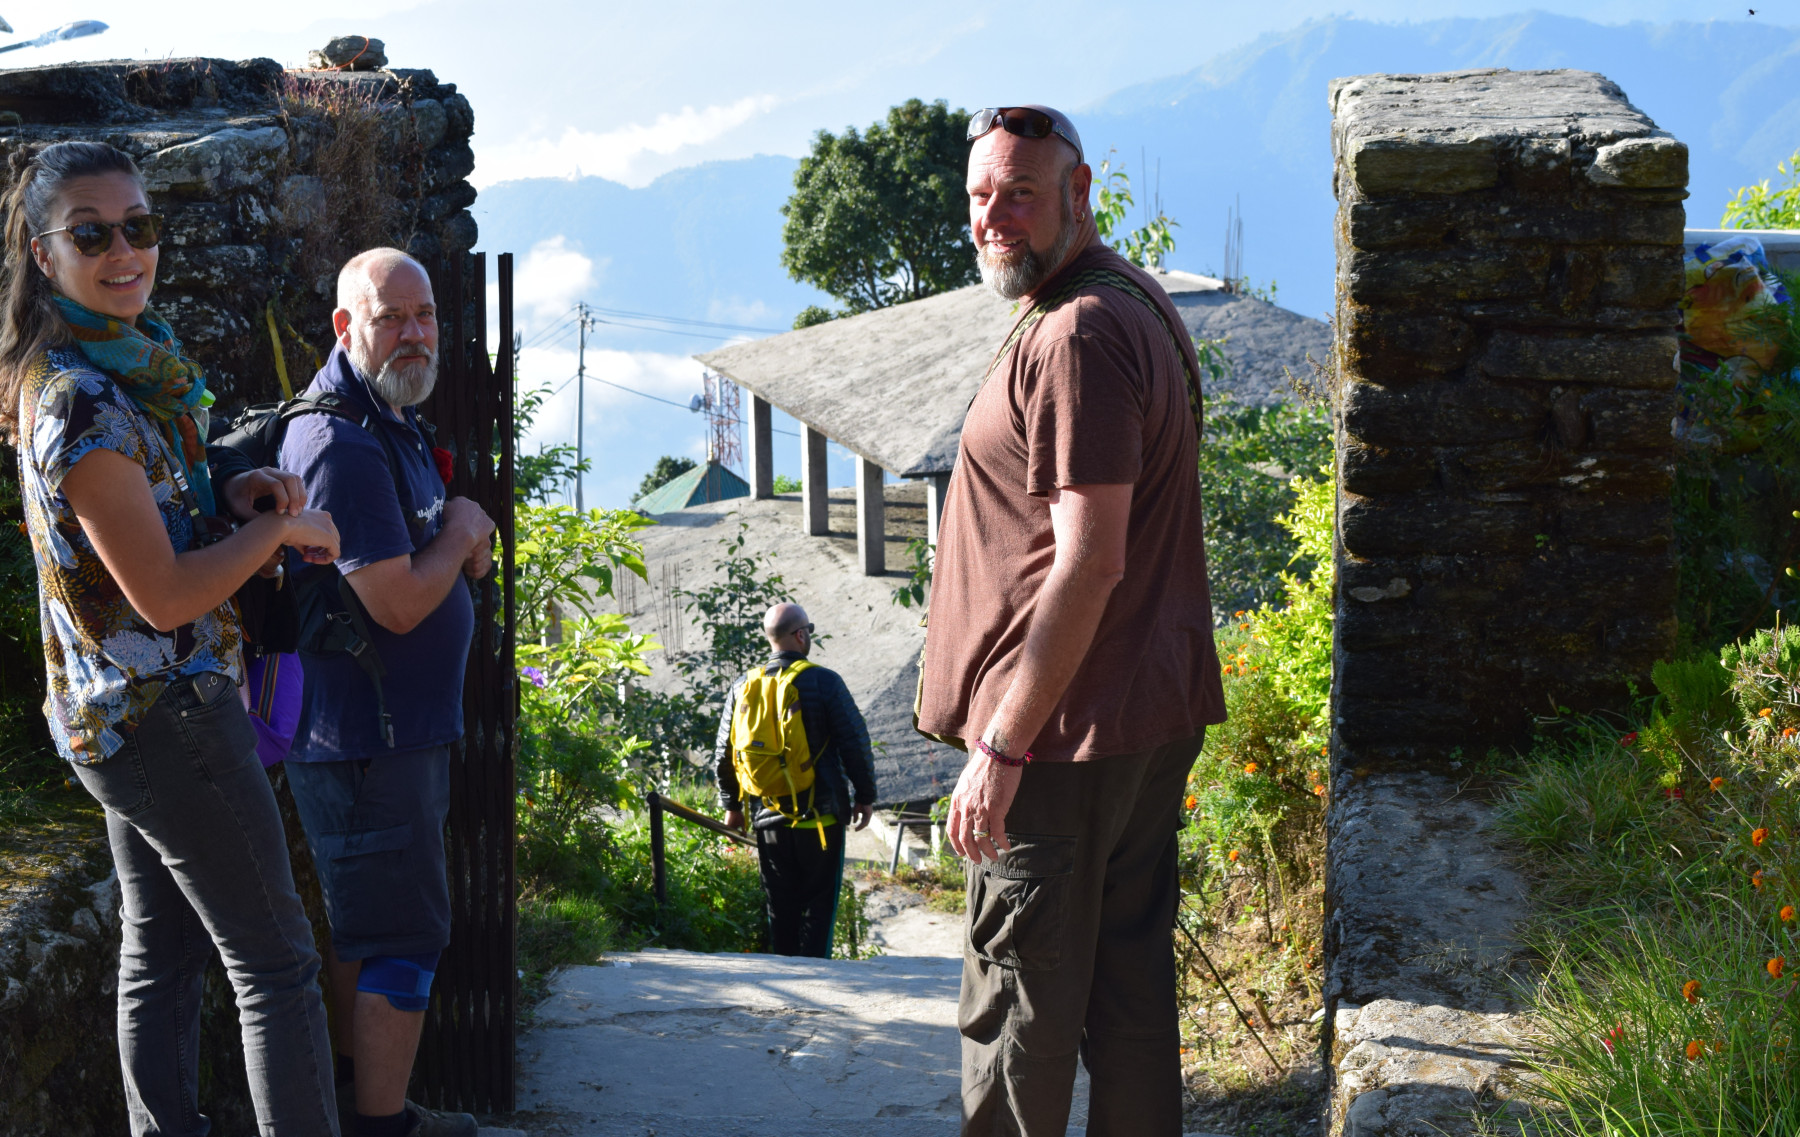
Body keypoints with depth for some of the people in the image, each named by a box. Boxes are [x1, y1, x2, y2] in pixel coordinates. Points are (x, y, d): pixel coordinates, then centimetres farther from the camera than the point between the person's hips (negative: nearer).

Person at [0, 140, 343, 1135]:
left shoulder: (122, 366, 6)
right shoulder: (83, 405, -23)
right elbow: (164, 596, -24)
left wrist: (228, 494, 2)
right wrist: (282, 529, -11)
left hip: (114, 717, 10)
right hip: (170, 716, -10)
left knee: (160, 955, 15)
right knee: (275, 964, -4)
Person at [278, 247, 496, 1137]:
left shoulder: (392, 421, 12)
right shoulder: (342, 444, -22)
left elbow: (421, 556, 22)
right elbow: (398, 605, -25)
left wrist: (463, 543, -1)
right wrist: (461, 535, -8)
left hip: (397, 727, 11)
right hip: (367, 739, -11)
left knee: (362, 918, 21)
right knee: (403, 935, -5)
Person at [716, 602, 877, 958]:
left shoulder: (743, 688, 4)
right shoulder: (824, 681, -9)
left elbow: (723, 755, 11)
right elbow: (855, 743, -8)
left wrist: (731, 805, 24)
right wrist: (865, 796, 5)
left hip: (769, 820, 4)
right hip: (820, 818, -4)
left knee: (780, 909, 13)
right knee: (818, 904, 3)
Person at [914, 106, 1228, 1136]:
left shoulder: (1077, 336, -18)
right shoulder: (1137, 302, 15)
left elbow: (1089, 562, -24)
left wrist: (1002, 747, -22)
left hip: (1068, 736, -10)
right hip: (1155, 717, 10)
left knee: (1018, 1004, -2)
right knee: (1130, 982, 14)